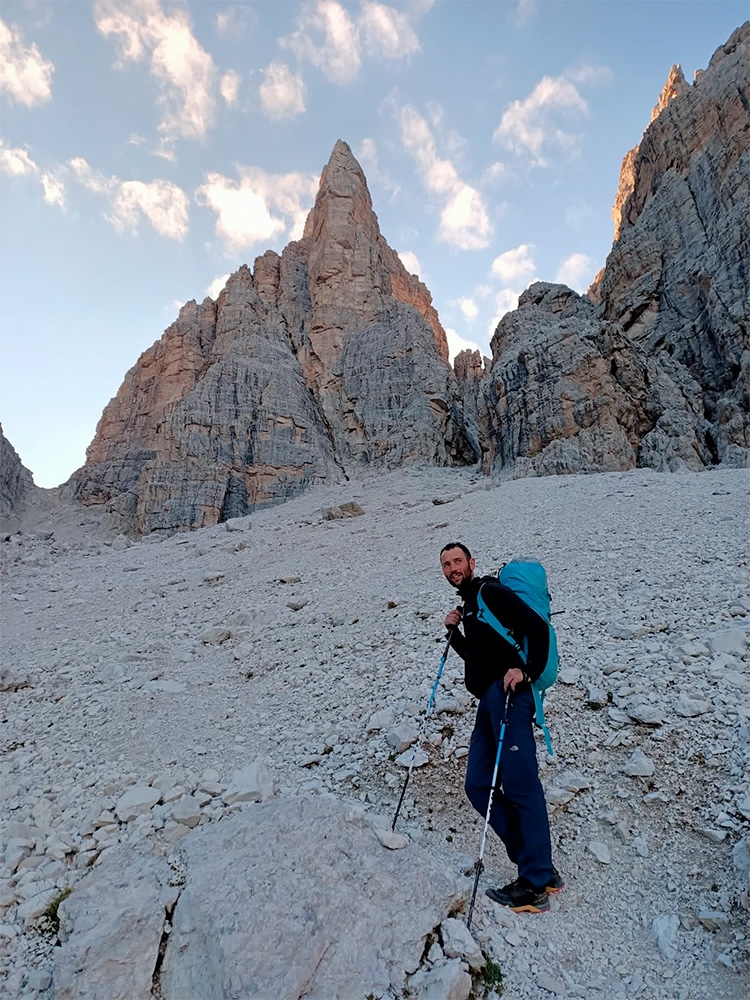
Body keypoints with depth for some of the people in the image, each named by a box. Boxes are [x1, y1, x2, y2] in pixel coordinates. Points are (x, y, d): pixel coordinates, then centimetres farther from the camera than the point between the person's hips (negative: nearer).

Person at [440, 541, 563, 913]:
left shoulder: (490, 591, -3)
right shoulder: (469, 605, 24)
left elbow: (537, 627, -13)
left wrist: (526, 670, -19)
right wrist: (455, 632, 15)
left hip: (506, 693, -10)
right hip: (488, 701, 10)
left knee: (520, 784, -10)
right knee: (479, 786, 7)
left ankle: (535, 886, -2)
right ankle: (541, 869, 13)